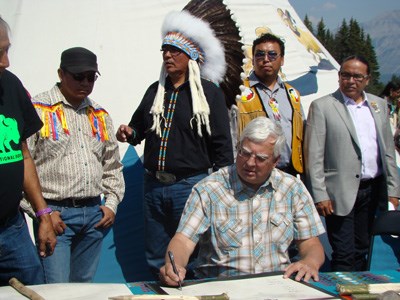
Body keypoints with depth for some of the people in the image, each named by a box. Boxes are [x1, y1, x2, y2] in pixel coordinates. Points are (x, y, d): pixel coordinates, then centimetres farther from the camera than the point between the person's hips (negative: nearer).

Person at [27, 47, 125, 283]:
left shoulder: (100, 115, 16)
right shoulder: (37, 110, -4)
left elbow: (113, 165, 21)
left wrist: (112, 203, 9)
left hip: (94, 213, 6)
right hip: (55, 214, -5)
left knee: (84, 284, 13)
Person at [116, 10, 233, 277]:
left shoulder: (209, 92, -2)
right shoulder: (155, 91, 12)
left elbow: (222, 145, -4)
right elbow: (139, 129, 21)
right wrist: (129, 133, -2)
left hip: (191, 185, -5)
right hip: (154, 185, 5)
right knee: (156, 261, 13)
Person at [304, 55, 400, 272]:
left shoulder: (379, 105, 12)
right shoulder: (322, 106, -5)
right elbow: (313, 155, -8)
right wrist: (319, 195, -12)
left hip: (372, 190, 5)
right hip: (341, 193, -5)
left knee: (361, 250, 14)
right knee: (344, 256, -3)